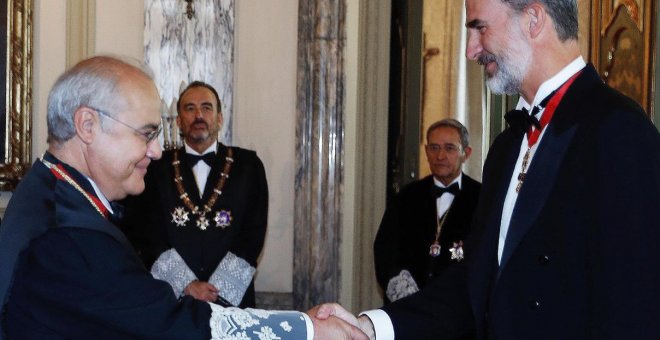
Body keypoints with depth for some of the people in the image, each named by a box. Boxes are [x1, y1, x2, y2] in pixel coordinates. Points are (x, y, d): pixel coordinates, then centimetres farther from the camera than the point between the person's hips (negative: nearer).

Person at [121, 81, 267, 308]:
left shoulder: (248, 165, 5)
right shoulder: (157, 168, 6)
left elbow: (253, 233, -1)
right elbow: (147, 235, -1)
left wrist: (218, 290, -11)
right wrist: (187, 286, -12)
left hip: (232, 297, 0)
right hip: (173, 298, 0)